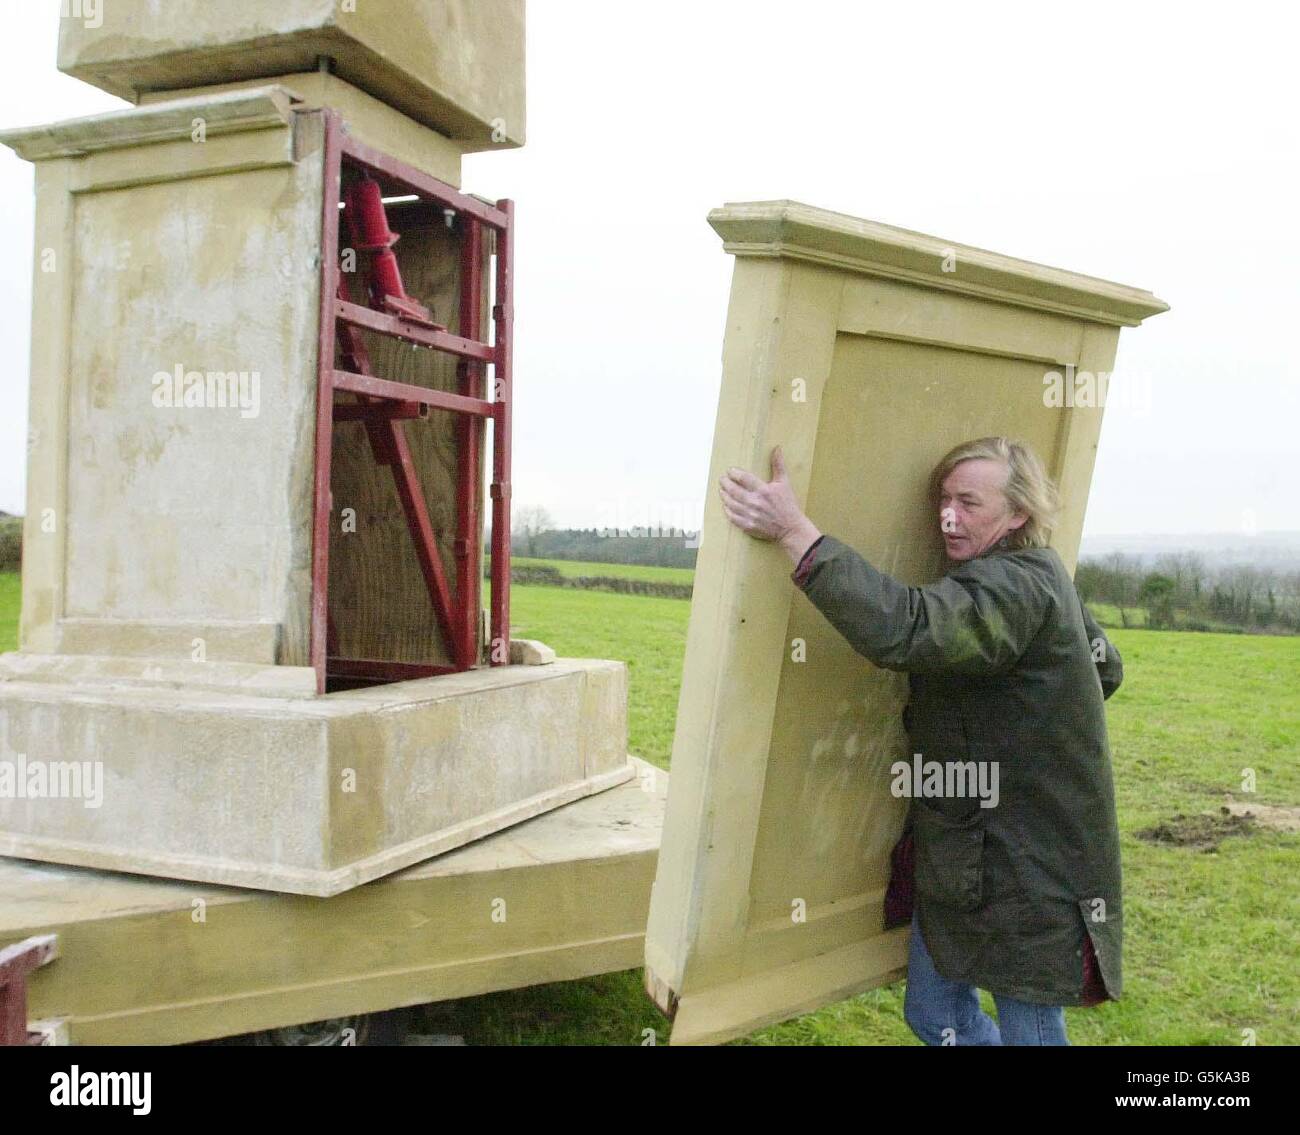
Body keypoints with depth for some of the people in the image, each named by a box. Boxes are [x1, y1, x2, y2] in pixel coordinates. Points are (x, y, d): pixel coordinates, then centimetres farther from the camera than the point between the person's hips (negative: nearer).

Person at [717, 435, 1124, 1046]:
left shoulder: (1017, 589, -24)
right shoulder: (1042, 582, 9)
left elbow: (905, 629, -42)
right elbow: (1107, 668, 24)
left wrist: (794, 530, -42)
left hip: (1029, 872, -10)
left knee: (1029, 1030, 7)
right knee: (934, 1013, 18)